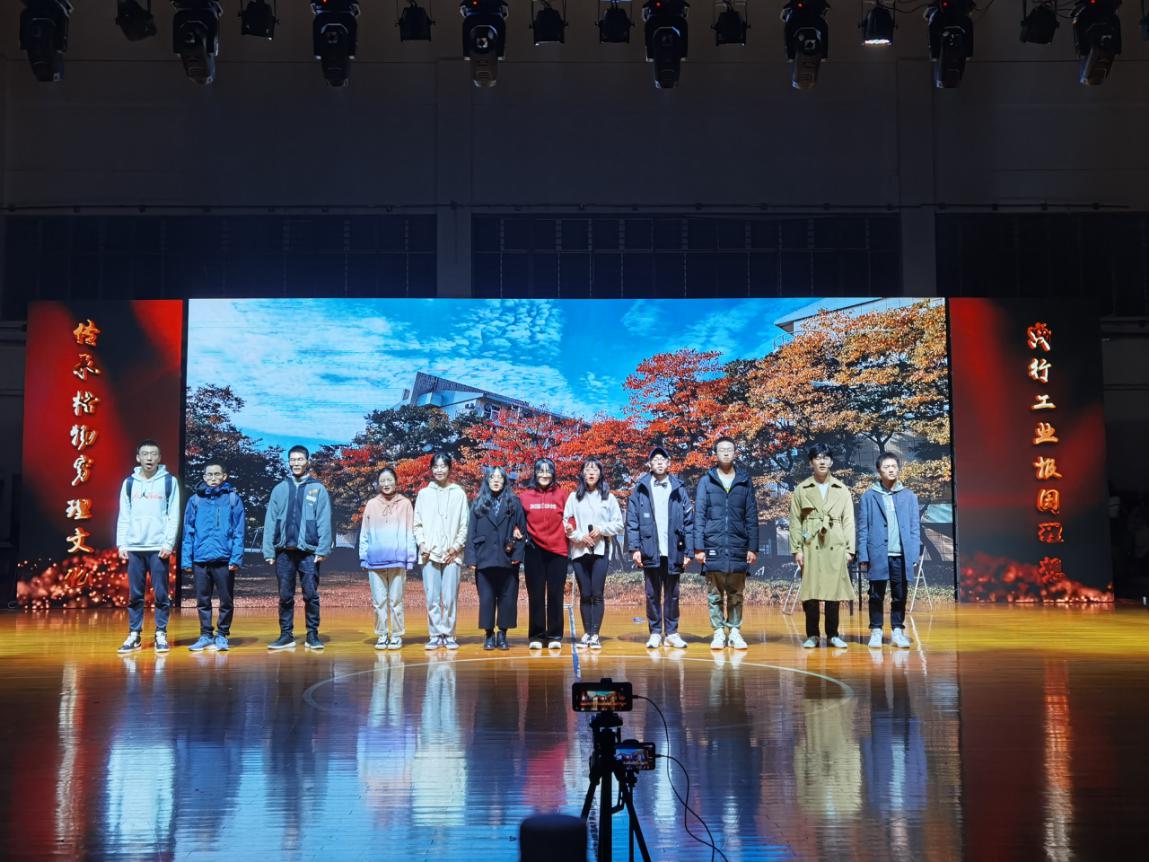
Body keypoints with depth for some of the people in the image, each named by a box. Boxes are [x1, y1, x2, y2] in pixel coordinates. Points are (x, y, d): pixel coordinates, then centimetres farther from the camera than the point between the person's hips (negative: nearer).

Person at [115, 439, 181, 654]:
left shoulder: (169, 481, 2)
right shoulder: (129, 482, 9)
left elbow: (174, 515, -1)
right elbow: (124, 516, 9)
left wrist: (169, 543, -9)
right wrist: (121, 544, 2)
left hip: (158, 548, -2)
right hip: (134, 547, 2)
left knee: (161, 594, 0)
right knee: (135, 594, 6)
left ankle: (161, 634, 8)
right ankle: (134, 635, 13)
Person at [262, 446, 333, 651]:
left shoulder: (318, 489, 3)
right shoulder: (280, 489, 9)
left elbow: (324, 522, -3)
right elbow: (270, 521, 6)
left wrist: (323, 549, -11)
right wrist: (269, 550, -1)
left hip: (309, 551, -2)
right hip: (284, 551, 2)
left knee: (311, 595, 0)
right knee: (285, 596, 7)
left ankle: (313, 635, 8)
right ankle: (286, 636, 15)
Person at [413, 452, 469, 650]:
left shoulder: (459, 494, 5)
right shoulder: (423, 494, 9)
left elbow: (464, 525, 4)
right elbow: (417, 524, 9)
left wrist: (457, 546, -4)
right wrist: (422, 544, -4)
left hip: (451, 553, -1)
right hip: (429, 553, 1)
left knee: (450, 597, -3)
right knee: (432, 598, 0)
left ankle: (448, 635, 7)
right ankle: (435, 635, 7)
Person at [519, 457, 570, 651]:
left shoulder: (560, 495, 3)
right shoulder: (526, 495, 3)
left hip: (557, 550, 0)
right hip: (534, 550, 0)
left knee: (555, 594, 4)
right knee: (536, 594, 5)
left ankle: (555, 635, 11)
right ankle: (536, 636, 11)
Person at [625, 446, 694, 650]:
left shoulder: (679, 490, 5)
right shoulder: (640, 489, 3)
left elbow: (689, 522, 3)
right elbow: (632, 521, 1)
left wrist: (689, 551, -2)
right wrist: (634, 547, -8)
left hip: (673, 551, 1)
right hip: (650, 550, 0)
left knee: (672, 594, 8)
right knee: (652, 594, 6)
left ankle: (672, 633, 16)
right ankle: (655, 633, 14)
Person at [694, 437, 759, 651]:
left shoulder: (745, 481, 8)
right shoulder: (706, 481, 3)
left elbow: (752, 517, 7)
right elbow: (699, 516, 1)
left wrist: (753, 547, 2)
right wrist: (698, 547, -6)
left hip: (738, 547, 1)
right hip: (713, 545, -1)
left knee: (736, 594, 6)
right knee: (714, 594, 4)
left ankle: (735, 632, 14)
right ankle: (718, 633, 10)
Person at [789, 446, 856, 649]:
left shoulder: (842, 490, 10)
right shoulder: (801, 490, 7)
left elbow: (848, 521, 8)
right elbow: (795, 521, 4)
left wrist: (850, 549, 1)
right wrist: (796, 549, -4)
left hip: (835, 546, 1)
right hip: (810, 546, -1)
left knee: (834, 590, 2)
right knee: (810, 591, -2)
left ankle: (833, 634, 12)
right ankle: (812, 635, 8)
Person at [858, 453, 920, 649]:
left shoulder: (909, 496, 5)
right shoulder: (869, 496, 1)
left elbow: (915, 528, 6)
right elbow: (863, 528, 1)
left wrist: (914, 555, 0)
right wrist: (863, 556, -4)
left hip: (901, 555, 1)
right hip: (878, 555, -1)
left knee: (900, 596, 7)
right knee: (876, 596, 5)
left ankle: (897, 631, 17)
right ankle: (876, 631, 13)